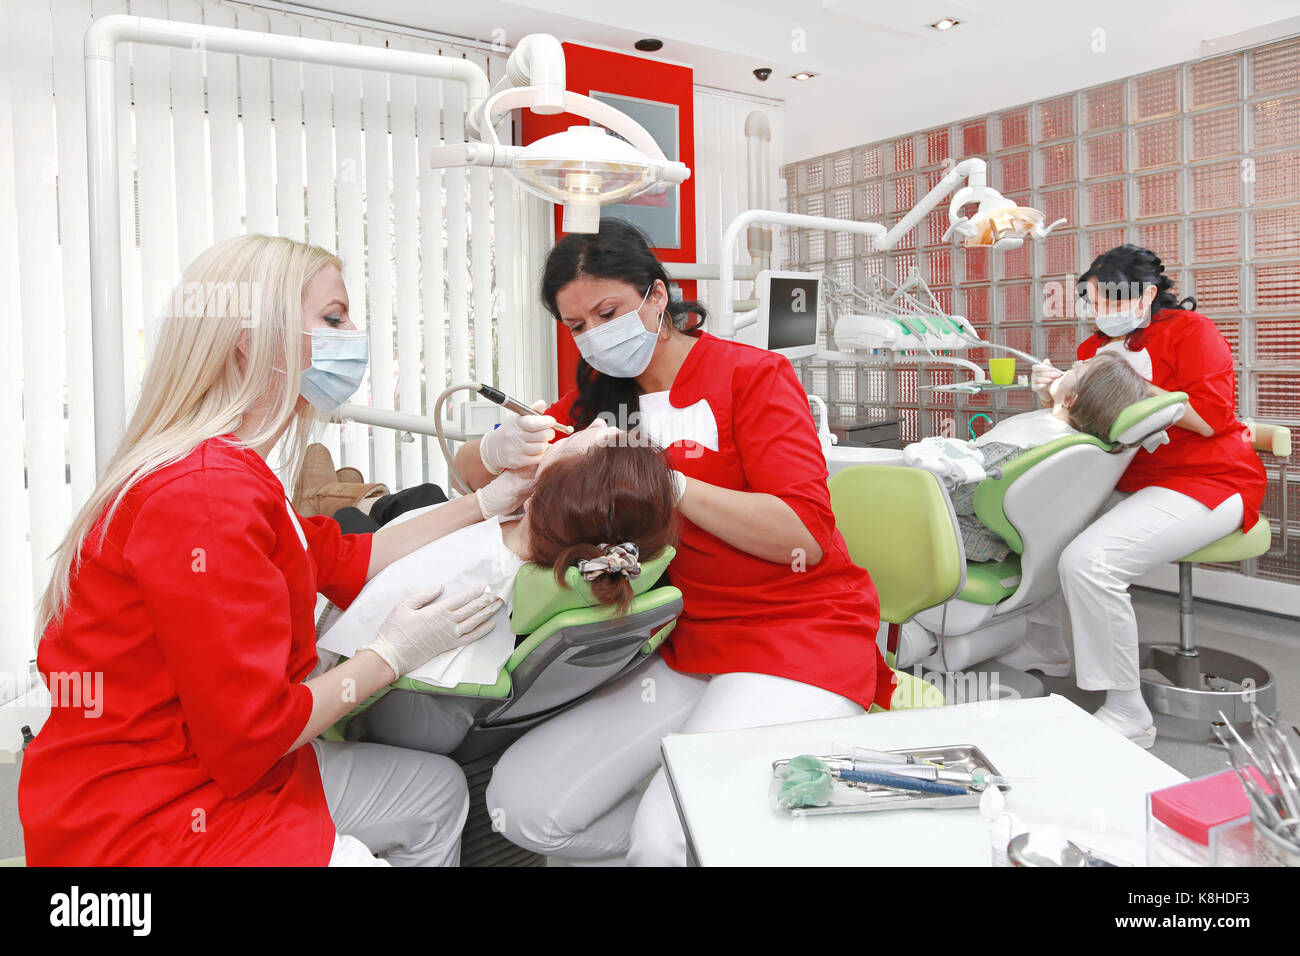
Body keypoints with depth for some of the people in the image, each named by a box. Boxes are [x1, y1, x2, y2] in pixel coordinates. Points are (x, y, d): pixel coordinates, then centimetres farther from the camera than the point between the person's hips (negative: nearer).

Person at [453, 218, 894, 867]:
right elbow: (466, 470, 12)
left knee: (671, 839, -27)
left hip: (797, 637, -6)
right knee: (520, 802, -8)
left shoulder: (752, 374, -2)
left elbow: (804, 537, -13)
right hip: (683, 647, 6)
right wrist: (501, 451, -12)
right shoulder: (599, 399, 13)